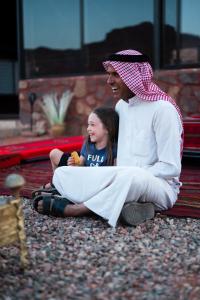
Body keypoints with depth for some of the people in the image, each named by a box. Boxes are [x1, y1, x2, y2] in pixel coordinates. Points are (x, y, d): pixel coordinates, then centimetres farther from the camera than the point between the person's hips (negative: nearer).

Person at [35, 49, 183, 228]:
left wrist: (130, 176, -18)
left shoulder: (162, 108, -12)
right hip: (122, 179, 7)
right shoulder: (121, 105, 12)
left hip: (160, 187, -7)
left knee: (131, 177, -42)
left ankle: (70, 209, -24)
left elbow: (170, 167, -15)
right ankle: (123, 206, -26)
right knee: (61, 173, -7)